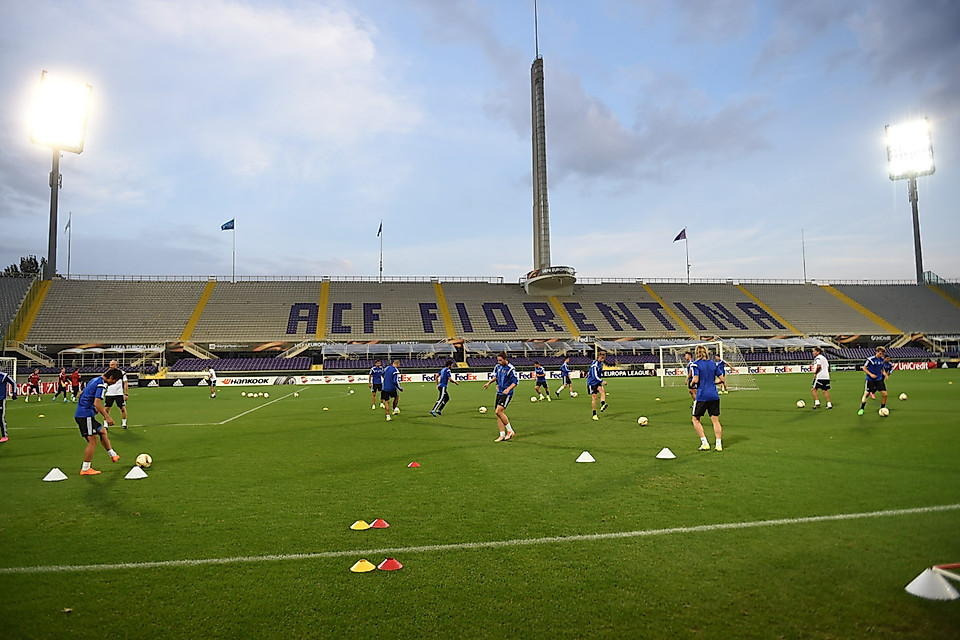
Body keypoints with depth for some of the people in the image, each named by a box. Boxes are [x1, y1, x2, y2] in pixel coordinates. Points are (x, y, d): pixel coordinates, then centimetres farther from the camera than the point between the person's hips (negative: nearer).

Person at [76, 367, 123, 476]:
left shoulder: (95, 380, 14)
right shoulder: (101, 385, -16)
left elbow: (82, 394, 25)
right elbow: (97, 403, -26)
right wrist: (107, 416, -24)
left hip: (81, 413, 11)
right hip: (86, 415, -11)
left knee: (103, 431, 20)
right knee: (93, 441, -7)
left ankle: (113, 455, 29)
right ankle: (85, 469, -2)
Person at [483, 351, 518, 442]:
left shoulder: (510, 369, -15)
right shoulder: (498, 366, 7)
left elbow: (516, 381, -14)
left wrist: (508, 389, -26)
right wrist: (489, 383, 19)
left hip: (507, 394, -8)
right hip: (499, 393, 8)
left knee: (499, 411, -19)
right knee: (498, 414, 5)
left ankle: (510, 431, -4)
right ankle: (502, 435, 12)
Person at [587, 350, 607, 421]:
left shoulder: (601, 363, 7)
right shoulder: (595, 365, -20)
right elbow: (595, 376, -28)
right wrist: (602, 381, -34)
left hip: (597, 382, 6)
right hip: (592, 383, -6)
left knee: (602, 391, -24)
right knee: (594, 397, -4)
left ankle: (602, 406, -40)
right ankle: (594, 414, 6)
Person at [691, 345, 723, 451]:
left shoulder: (696, 364, -6)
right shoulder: (713, 363, 8)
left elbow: (696, 380, -15)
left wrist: (692, 383, 6)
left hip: (702, 396, -4)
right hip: (714, 396, 4)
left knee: (695, 419, 9)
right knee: (715, 420, 9)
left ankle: (704, 443, 2)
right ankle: (718, 444, 5)